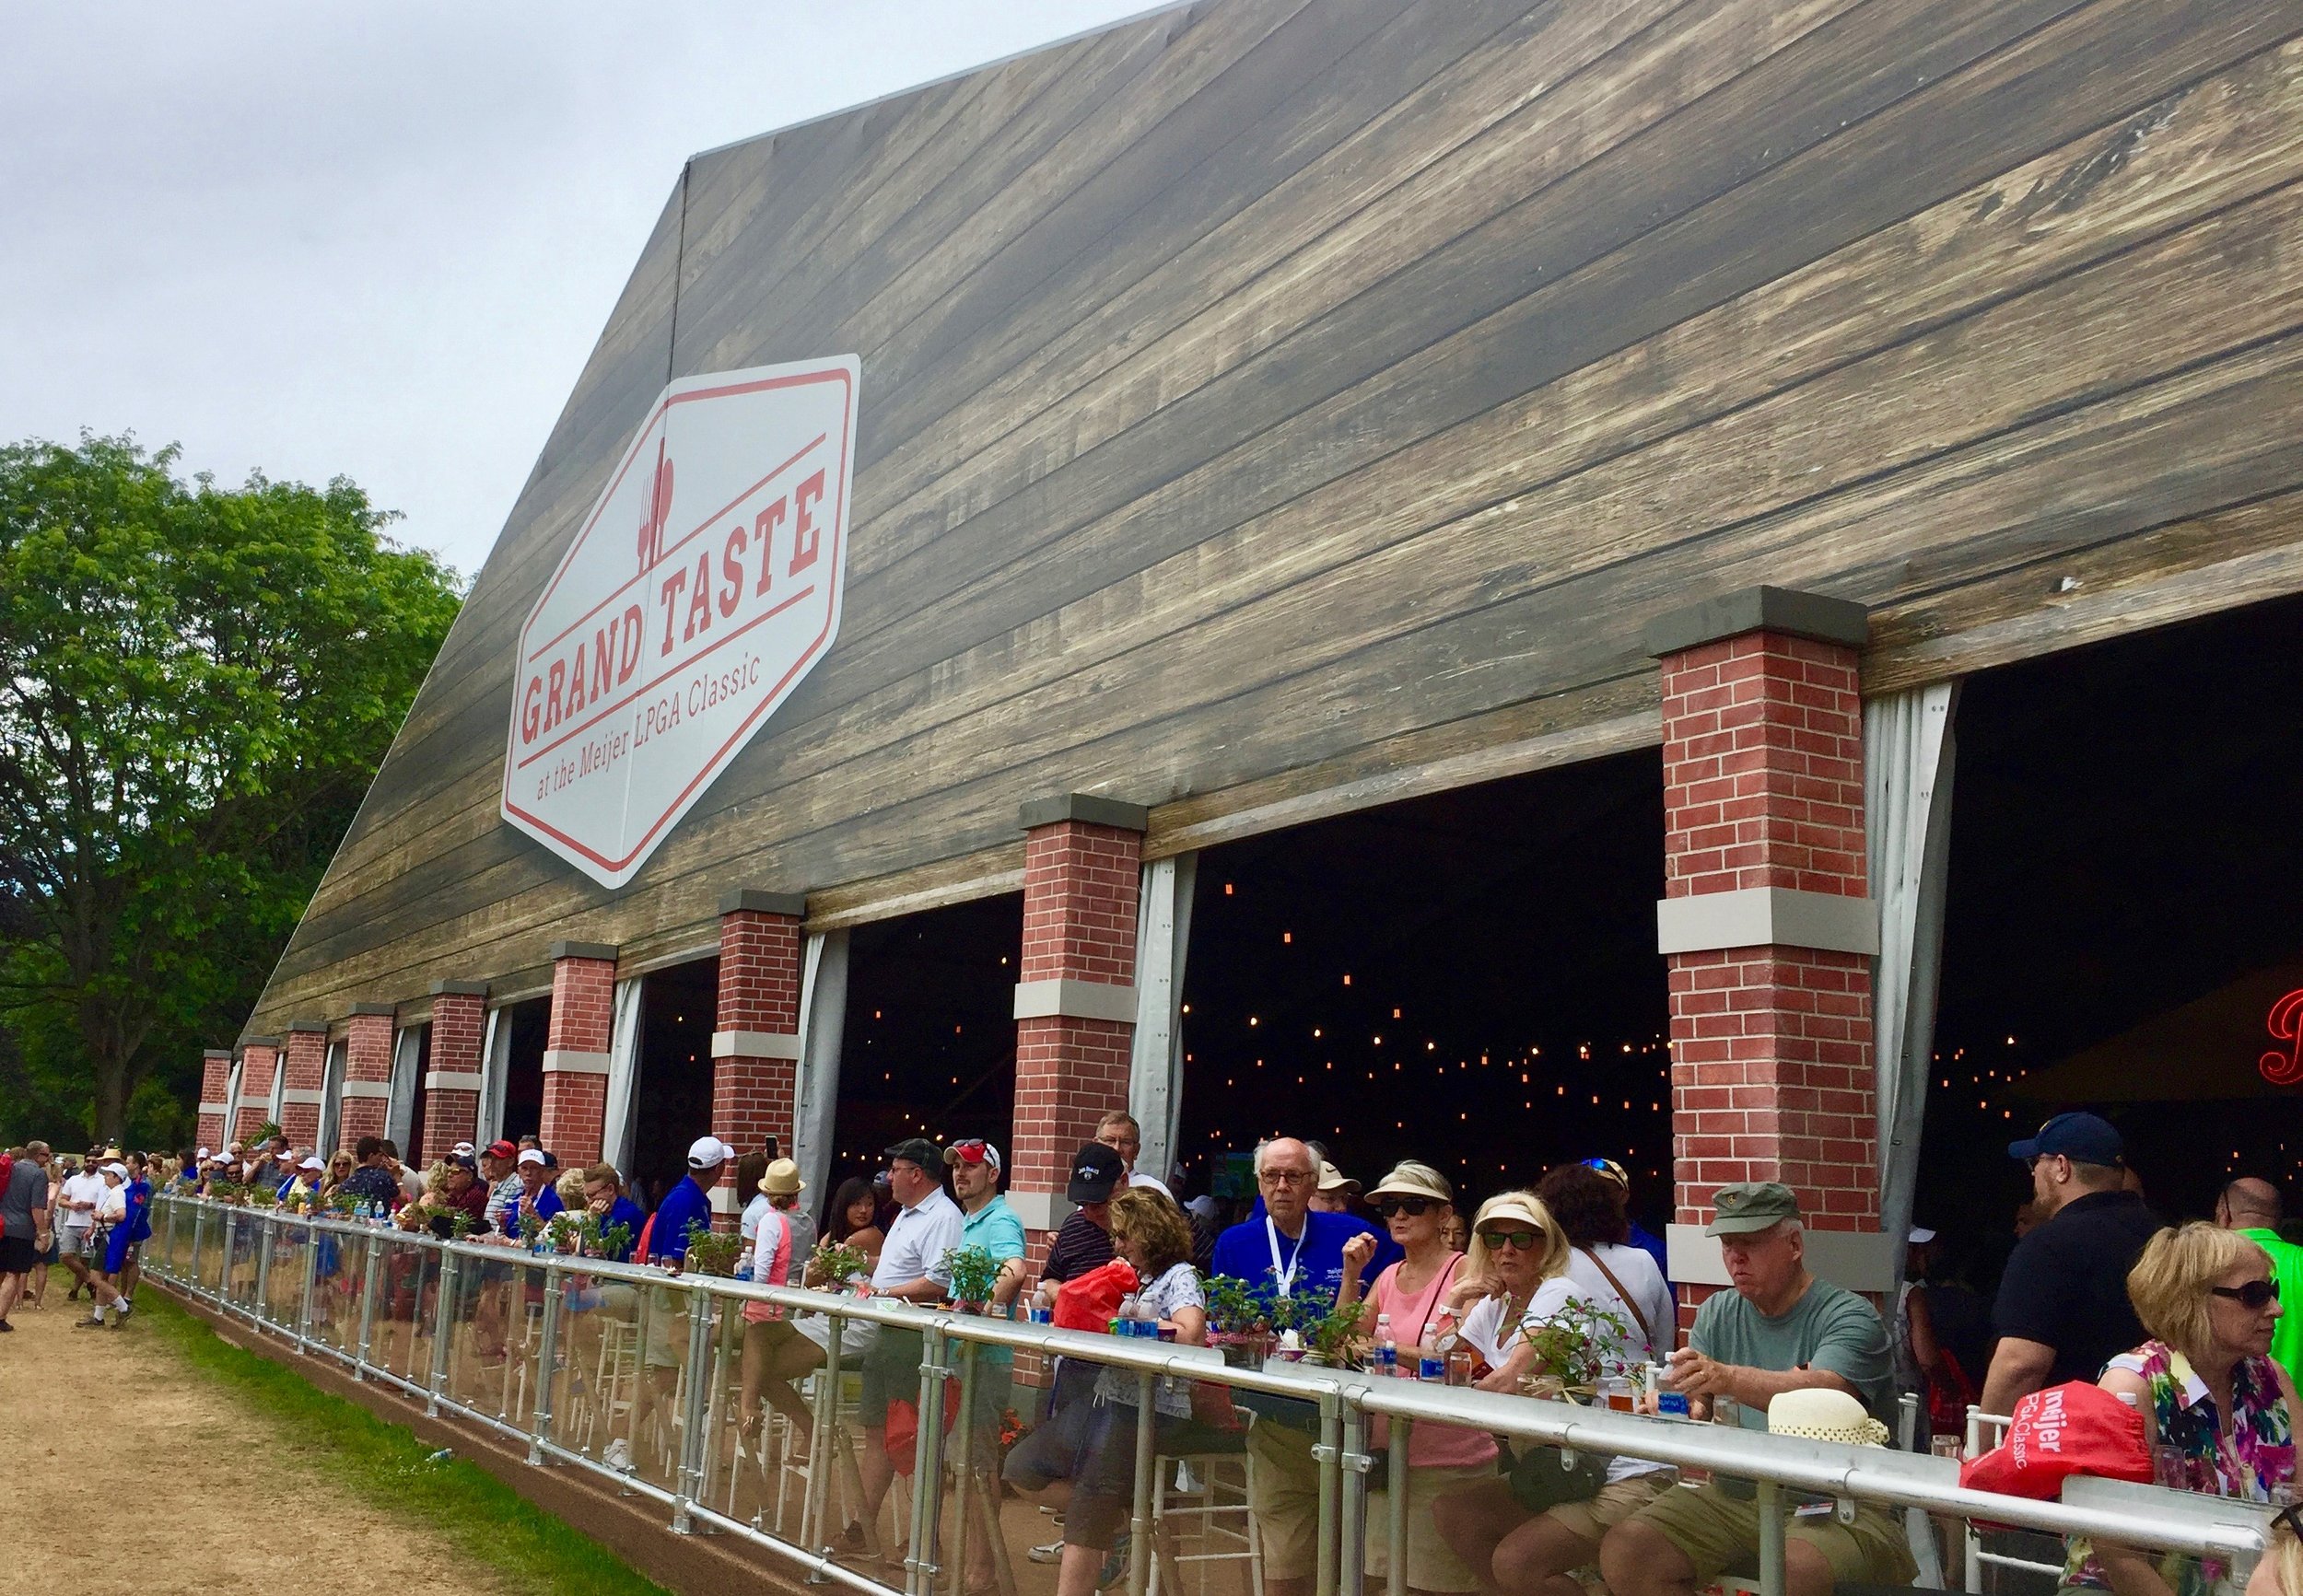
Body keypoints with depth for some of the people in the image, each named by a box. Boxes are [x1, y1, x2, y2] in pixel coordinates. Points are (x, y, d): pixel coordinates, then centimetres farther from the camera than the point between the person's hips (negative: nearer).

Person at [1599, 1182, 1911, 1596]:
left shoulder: (1848, 1316, -6)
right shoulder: (1717, 1314, 14)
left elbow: (1823, 1395, -25)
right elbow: (1694, 1401, 7)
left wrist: (1729, 1379, -41)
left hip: (1840, 1508, -6)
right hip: (1736, 1497, 6)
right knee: (1622, 1551, -15)